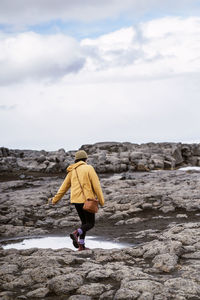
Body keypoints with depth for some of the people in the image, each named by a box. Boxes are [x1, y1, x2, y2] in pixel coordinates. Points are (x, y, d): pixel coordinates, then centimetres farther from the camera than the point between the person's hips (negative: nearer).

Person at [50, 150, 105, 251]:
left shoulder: (72, 171, 9)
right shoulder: (89, 168, -7)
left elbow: (64, 186, 13)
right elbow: (96, 185, -11)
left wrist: (55, 199, 22)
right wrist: (101, 200, -4)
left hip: (76, 200, 6)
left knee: (85, 222, 17)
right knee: (90, 224, 3)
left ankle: (81, 246, 10)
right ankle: (76, 233, -24)